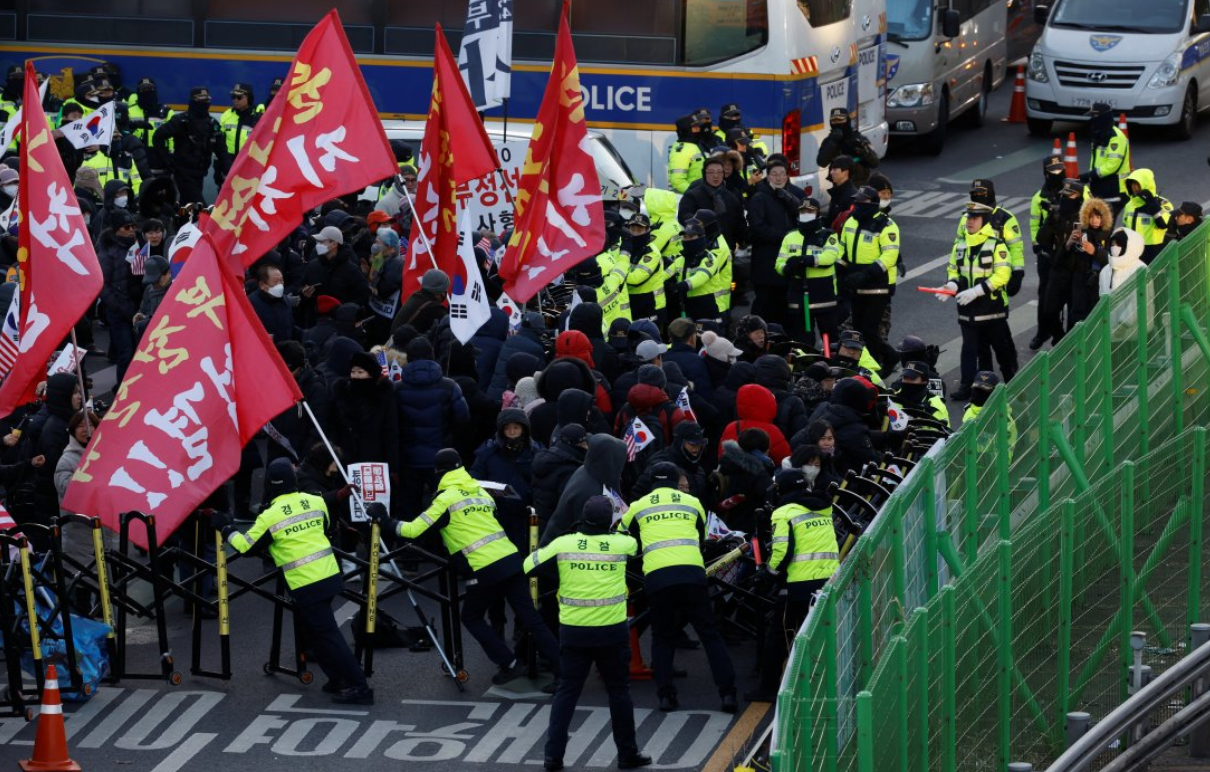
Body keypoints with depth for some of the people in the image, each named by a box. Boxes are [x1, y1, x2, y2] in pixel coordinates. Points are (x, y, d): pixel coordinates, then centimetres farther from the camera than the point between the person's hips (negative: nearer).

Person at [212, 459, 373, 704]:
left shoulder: (270, 517, -12)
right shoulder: (315, 501, 3)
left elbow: (246, 546, -1)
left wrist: (226, 529, 14)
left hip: (306, 586, -6)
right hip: (329, 575, 6)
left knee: (326, 634, -4)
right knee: (312, 627, 22)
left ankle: (358, 687, -8)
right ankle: (339, 679, 23)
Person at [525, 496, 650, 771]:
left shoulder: (563, 544, -6)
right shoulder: (621, 544, -5)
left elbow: (529, 566, 0)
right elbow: (636, 544, 18)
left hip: (573, 631, 1)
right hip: (612, 631, -1)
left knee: (566, 692, 9)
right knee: (619, 692, 12)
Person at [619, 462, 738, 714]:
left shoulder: (638, 507, 17)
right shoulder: (692, 503, 18)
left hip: (656, 577, 0)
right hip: (691, 574, 0)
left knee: (662, 638, 15)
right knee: (710, 634, 5)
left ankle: (666, 695, 4)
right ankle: (727, 692, -4)